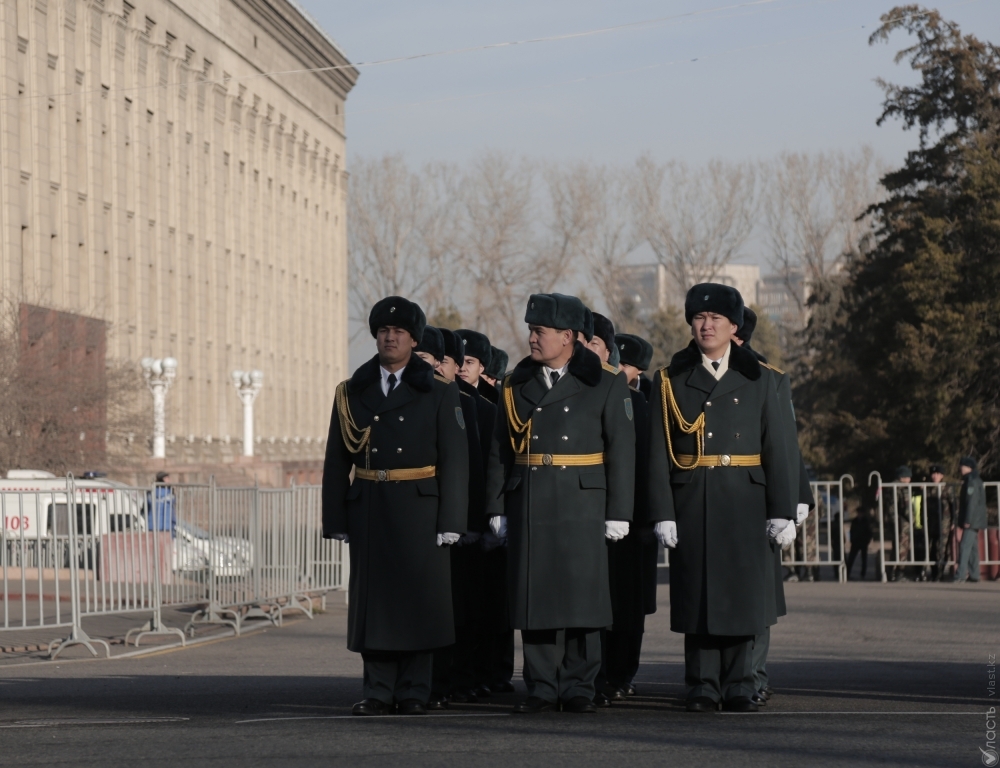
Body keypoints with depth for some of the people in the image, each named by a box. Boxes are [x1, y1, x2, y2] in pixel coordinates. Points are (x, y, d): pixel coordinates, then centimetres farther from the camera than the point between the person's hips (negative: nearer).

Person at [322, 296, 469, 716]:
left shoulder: (439, 395, 3)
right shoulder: (353, 393, 9)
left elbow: (454, 460, -1)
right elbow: (337, 461, 8)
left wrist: (451, 521, -8)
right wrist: (336, 520, 2)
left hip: (419, 508, -2)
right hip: (369, 508, 2)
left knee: (418, 598, 0)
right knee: (372, 597, 1)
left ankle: (413, 690, 7)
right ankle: (378, 690, 6)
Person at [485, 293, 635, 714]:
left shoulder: (605, 385, 0)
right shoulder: (516, 384, 9)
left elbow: (621, 452, -1)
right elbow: (500, 451, 9)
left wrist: (618, 513, -5)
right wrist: (497, 507, 4)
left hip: (582, 505, -2)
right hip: (529, 508, 3)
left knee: (582, 598, 0)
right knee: (535, 598, 2)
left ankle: (577, 687, 8)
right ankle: (541, 688, 8)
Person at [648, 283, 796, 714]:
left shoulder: (759, 380, 7)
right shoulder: (671, 382, 6)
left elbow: (777, 451, 4)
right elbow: (659, 455, 1)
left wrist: (782, 513, -2)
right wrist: (663, 514, -7)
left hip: (745, 505, 0)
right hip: (692, 505, 0)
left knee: (742, 596, 1)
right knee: (698, 597, 1)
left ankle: (739, 687, 8)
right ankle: (703, 687, 7)